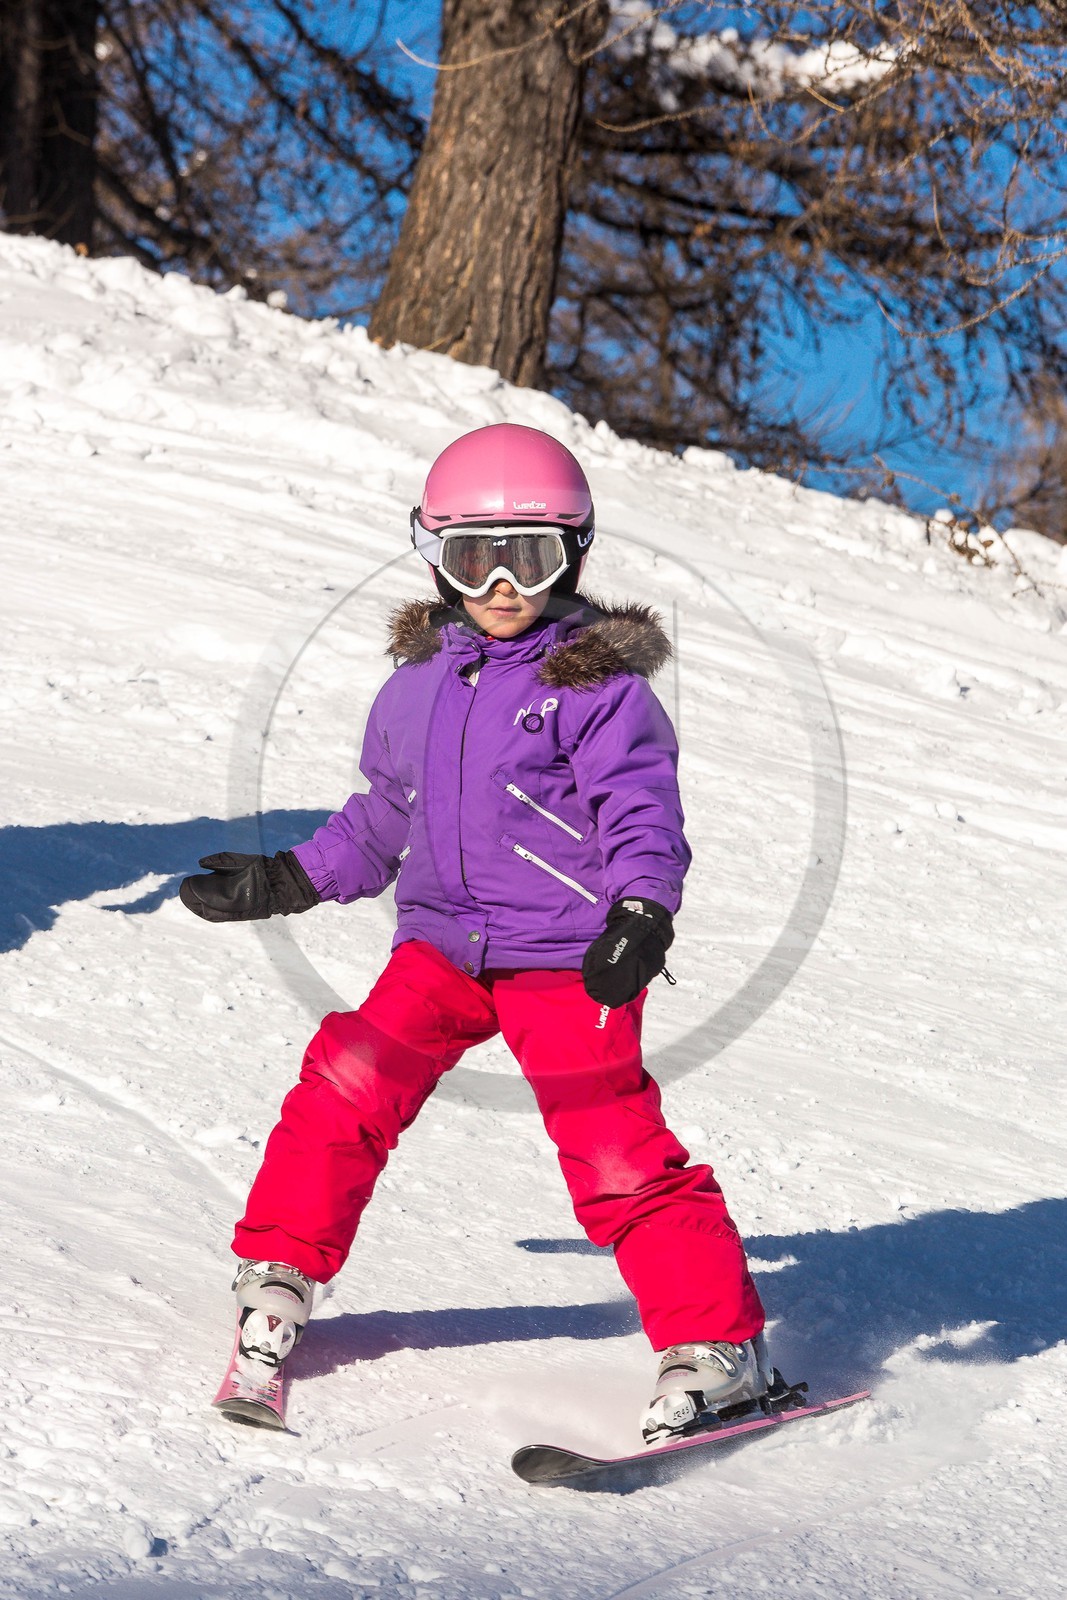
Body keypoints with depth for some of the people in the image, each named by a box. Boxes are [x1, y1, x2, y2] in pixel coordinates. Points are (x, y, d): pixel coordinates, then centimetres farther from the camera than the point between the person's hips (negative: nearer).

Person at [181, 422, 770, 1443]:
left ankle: (719, 1347, -1)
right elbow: (378, 821, 24)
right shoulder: (419, 683, 12)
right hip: (441, 942, 5)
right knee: (347, 1084, -9)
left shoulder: (599, 684, -6)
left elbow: (642, 810, -13)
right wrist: (286, 883, 22)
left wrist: (640, 912, -29)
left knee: (615, 1149, -10)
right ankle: (278, 1277, 9)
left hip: (568, 959, -5)